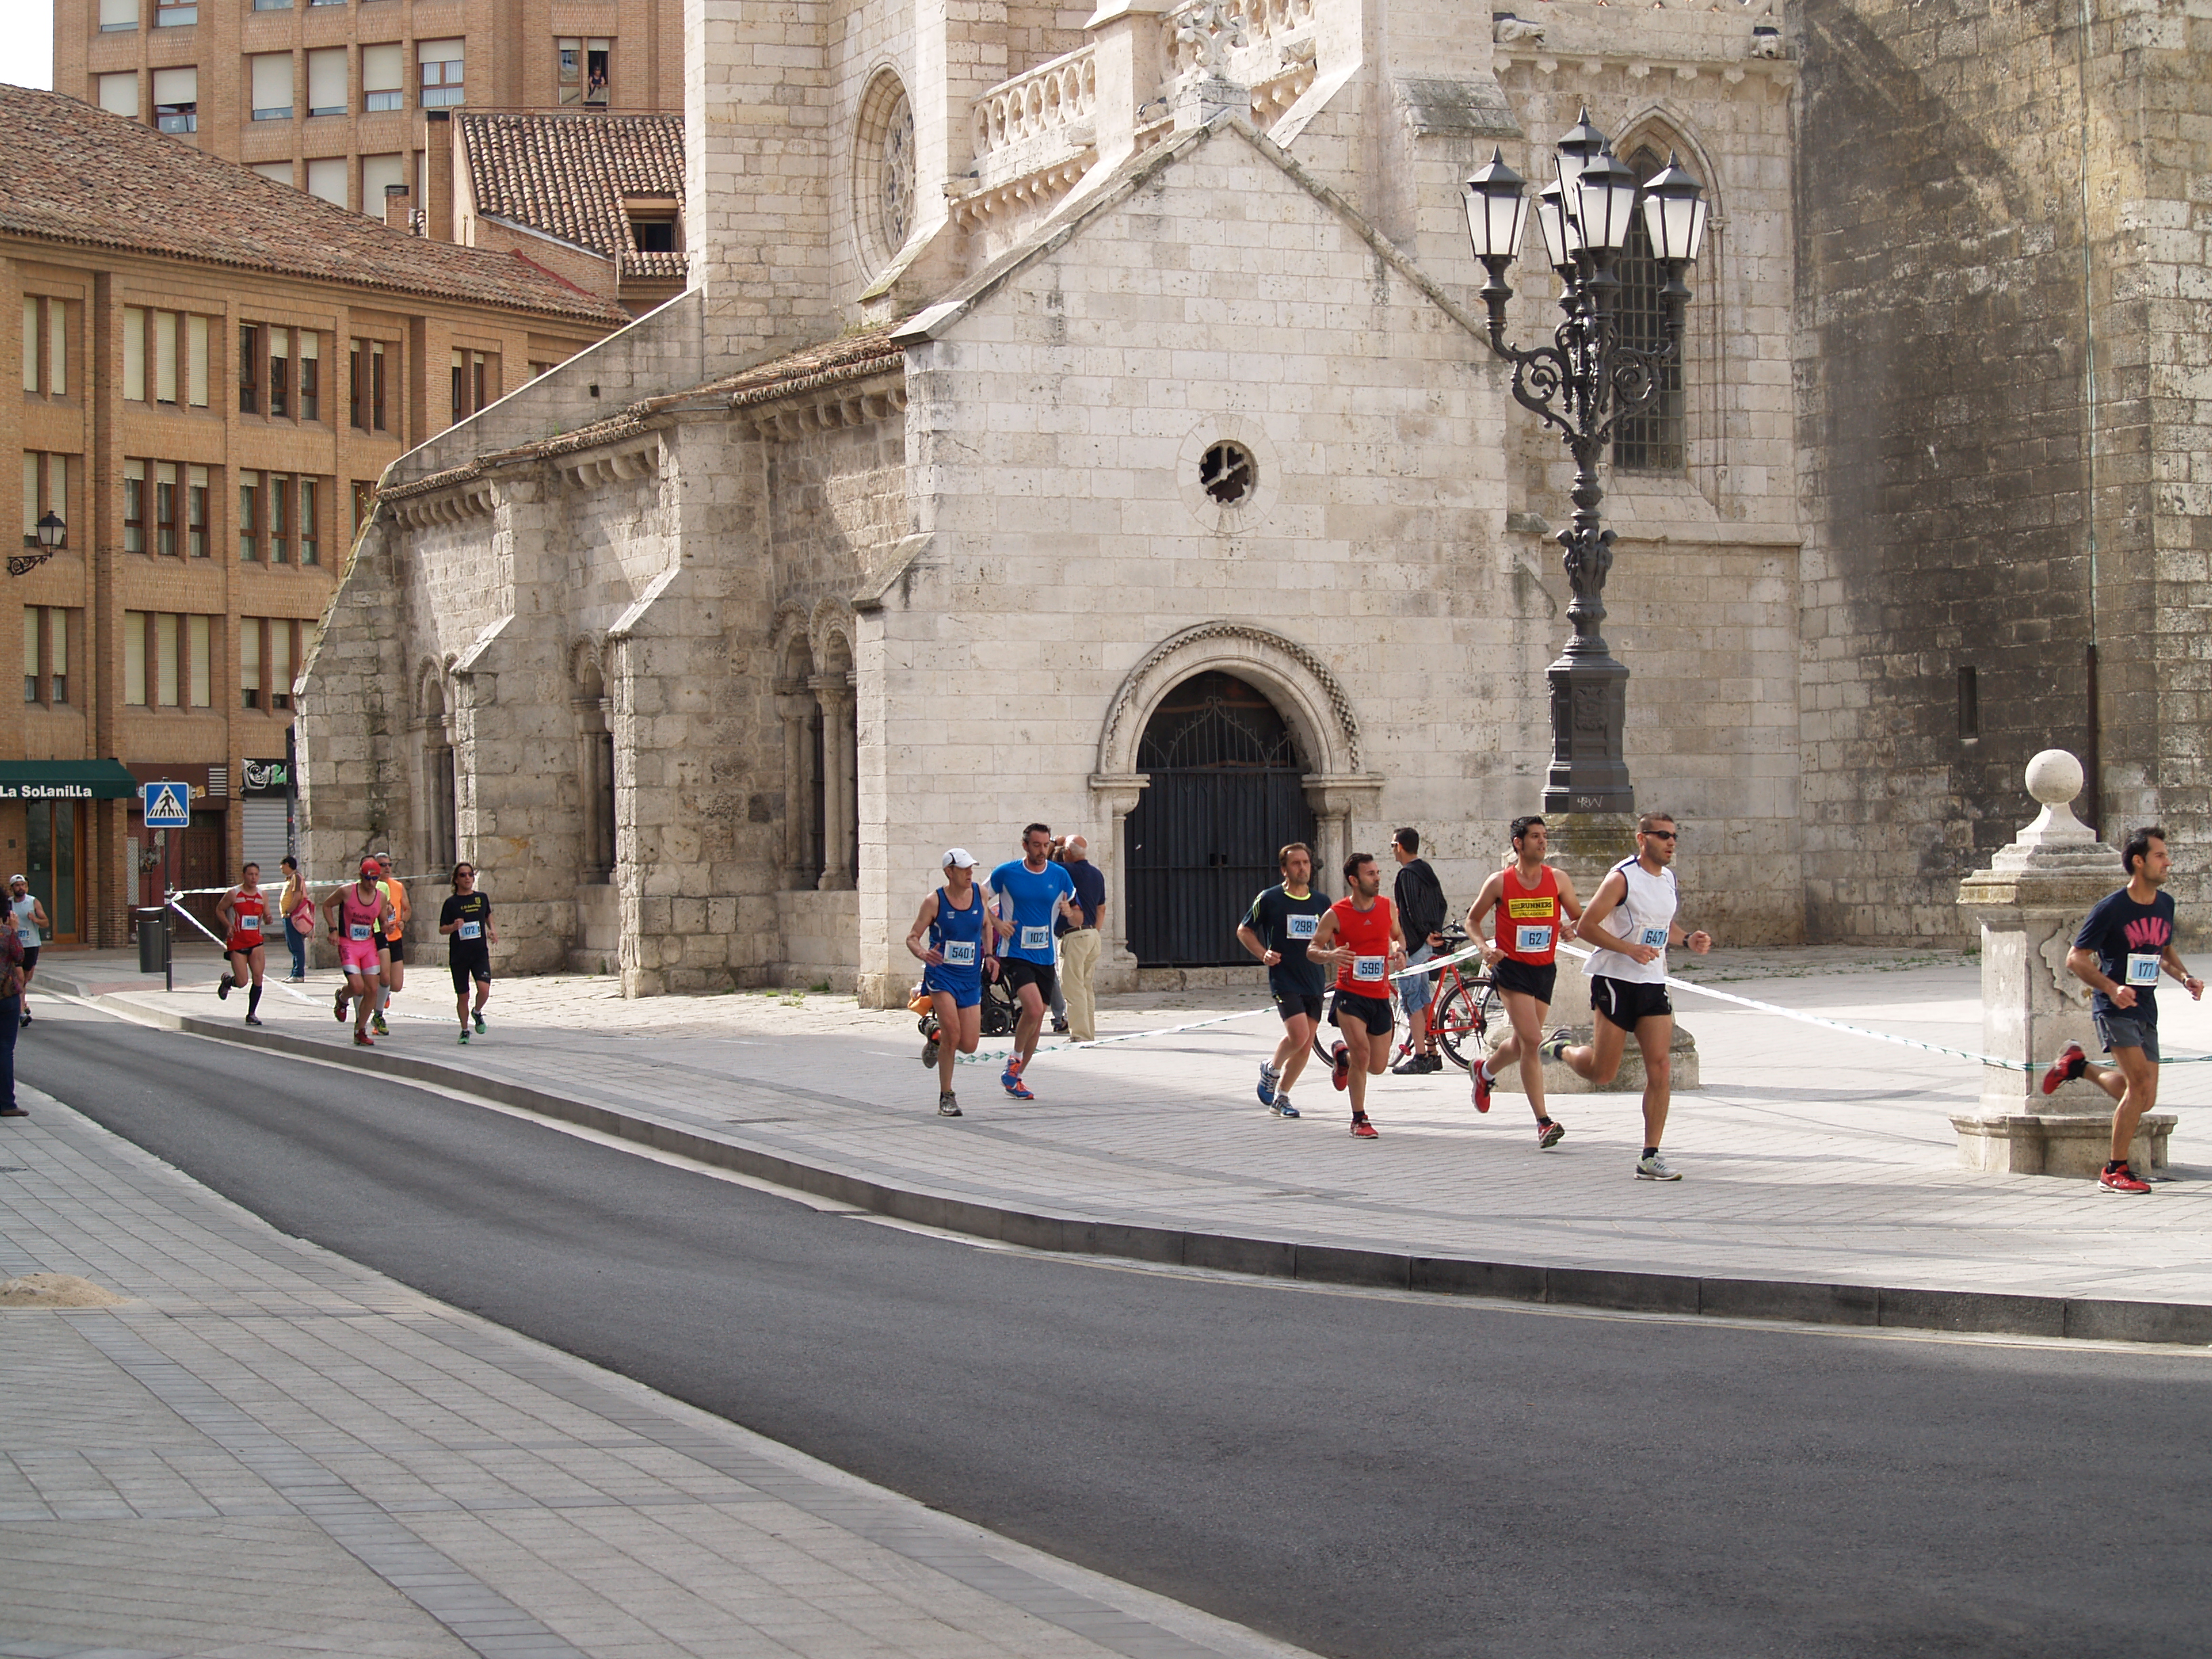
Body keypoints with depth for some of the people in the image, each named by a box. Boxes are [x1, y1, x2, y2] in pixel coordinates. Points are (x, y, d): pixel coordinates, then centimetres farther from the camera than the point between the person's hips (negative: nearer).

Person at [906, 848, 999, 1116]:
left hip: (971, 978, 4)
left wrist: (989, 955, 9)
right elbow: (912, 937, -5)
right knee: (953, 1032, -19)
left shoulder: (979, 894, 2)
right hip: (941, 973, -4)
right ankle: (946, 1097, -5)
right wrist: (923, 954, -26)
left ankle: (937, 1040, 35)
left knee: (969, 1045, -1)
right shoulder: (934, 902, -9)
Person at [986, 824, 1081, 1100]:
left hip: (1045, 957, 5)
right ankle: (1014, 1060, 0)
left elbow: (1078, 916, 11)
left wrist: (1070, 913, -12)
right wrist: (997, 923, -11)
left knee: (1036, 1021, 9)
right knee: (1033, 1009, -24)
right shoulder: (1006, 873, -5)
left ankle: (1014, 1077, 25)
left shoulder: (1060, 875, 3)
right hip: (1015, 954, -5)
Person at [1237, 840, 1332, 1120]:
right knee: (1298, 1034, -19)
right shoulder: (1270, 899, -3)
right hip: (1283, 980, -5)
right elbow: (1244, 931, 6)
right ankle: (1271, 1069, 10)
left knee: (1305, 1044, 4)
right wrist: (1263, 953, -11)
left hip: (1314, 981, 5)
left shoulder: (1322, 902, 9)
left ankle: (1280, 1097, 19)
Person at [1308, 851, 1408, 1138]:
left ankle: (1344, 1055, 42)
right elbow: (1311, 950, -4)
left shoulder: (1388, 907, 2)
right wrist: (1330, 956, -26)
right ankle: (1359, 1120, -4)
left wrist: (1399, 949, -3)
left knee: (1377, 1067, 7)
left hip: (1380, 997, 4)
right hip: (1350, 995, -4)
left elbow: (1398, 935, 20)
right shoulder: (1336, 914, -10)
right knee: (1362, 1052, -21)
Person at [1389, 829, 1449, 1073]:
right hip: (1428, 944, 10)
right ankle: (1431, 1053, 17)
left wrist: (1425, 934, -12)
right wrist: (1434, 932, 14)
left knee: (1411, 1000, -8)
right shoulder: (1427, 870, 15)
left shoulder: (1407, 874, -14)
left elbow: (1414, 909, -21)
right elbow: (1442, 906, 18)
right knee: (1423, 1000, 14)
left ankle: (1419, 1057, -11)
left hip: (1414, 943, -10)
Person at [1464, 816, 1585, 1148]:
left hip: (1544, 970, 4)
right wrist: (1485, 947, -11)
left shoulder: (1558, 880, 2)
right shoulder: (1499, 883, -4)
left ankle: (1484, 1071, 48)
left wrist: (1572, 929, -14)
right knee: (1532, 1042, -16)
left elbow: (1581, 917, 9)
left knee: (1521, 1044, 14)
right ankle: (1544, 1123, -14)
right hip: (1510, 968, -4)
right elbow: (1473, 919, 7)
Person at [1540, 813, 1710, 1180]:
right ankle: (1560, 1049, 32)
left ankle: (1650, 1157, -1)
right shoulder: (1622, 878, -13)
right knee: (1602, 1072, -1)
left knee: (1660, 1068, -4)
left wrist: (1688, 939, 6)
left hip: (1653, 984, 6)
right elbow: (1586, 926, -14)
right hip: (1616, 980, -6)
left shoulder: (1669, 879, 10)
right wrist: (1630, 949, -24)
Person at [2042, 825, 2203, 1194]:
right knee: (2141, 1084, -18)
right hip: (2114, 1008, -7)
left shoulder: (2165, 904, 6)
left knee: (2144, 1100, 5)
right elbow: (2076, 958, -10)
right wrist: (2112, 989, -24)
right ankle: (2115, 1171, -5)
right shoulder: (2111, 908, -13)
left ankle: (2079, 1066, 27)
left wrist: (2185, 977, 2)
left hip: (2145, 1010, 7)